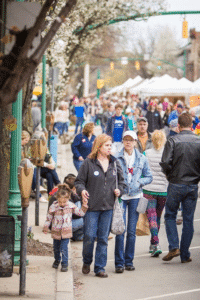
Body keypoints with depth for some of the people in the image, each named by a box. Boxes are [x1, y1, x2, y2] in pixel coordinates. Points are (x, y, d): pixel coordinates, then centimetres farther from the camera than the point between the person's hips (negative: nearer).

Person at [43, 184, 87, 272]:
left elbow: (80, 212, -1)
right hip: (56, 232, 1)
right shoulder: (54, 207, -11)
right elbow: (49, 217, 0)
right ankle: (57, 260, 40)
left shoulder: (71, 206, -8)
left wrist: (84, 206, -15)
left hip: (66, 231, -1)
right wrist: (46, 227, 4)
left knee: (64, 248, -8)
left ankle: (64, 264, 3)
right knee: (56, 248, 17)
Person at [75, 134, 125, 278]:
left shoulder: (114, 163, 9)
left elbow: (121, 180, 21)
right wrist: (82, 190, -19)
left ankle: (100, 268, 12)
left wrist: (120, 189, 2)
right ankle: (87, 262, 22)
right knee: (89, 236, -4)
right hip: (92, 206, -3)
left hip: (108, 206, 3)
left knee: (103, 238, 5)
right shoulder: (88, 163, -3)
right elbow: (79, 181, 0)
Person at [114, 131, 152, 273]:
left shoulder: (142, 159, 6)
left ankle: (129, 261, 15)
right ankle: (119, 262, -1)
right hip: (120, 196, -2)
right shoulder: (116, 158, 1)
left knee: (132, 231, 5)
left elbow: (149, 177, 11)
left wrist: (139, 182, -7)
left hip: (135, 196, 2)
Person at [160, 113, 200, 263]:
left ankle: (174, 247, -2)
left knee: (170, 216, 14)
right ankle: (185, 255, 11)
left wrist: (171, 176, 3)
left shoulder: (173, 141, -9)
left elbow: (165, 163, -15)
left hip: (176, 185, -2)